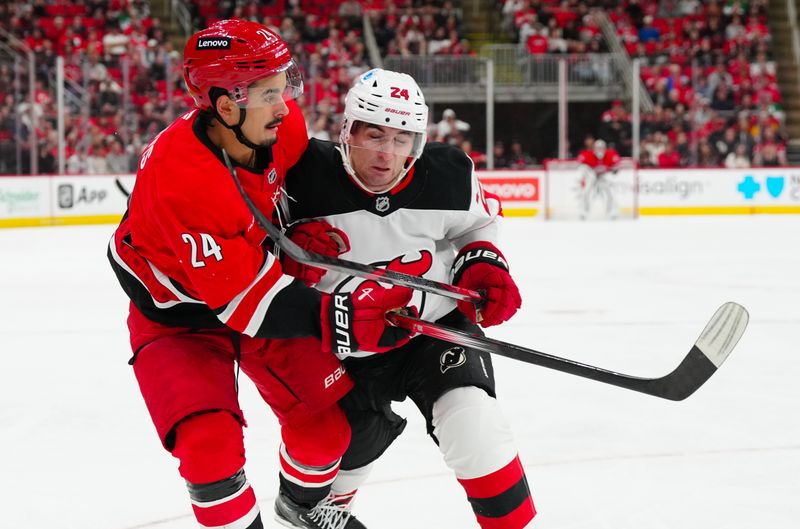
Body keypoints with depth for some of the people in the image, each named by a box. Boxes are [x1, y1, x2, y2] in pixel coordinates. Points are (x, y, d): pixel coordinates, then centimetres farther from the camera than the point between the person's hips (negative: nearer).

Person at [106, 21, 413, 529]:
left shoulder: (281, 123, -17)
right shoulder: (178, 178, -37)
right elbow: (242, 295, -34)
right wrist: (334, 319, -40)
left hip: (263, 277, 6)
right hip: (178, 314, -6)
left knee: (327, 418, 4)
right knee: (209, 441, -23)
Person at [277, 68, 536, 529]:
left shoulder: (447, 175, -13)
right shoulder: (309, 177, -21)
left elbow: (478, 220, 8)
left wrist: (484, 262, -9)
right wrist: (291, 246, -26)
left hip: (439, 325, 0)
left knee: (472, 423, -22)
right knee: (354, 442, 14)